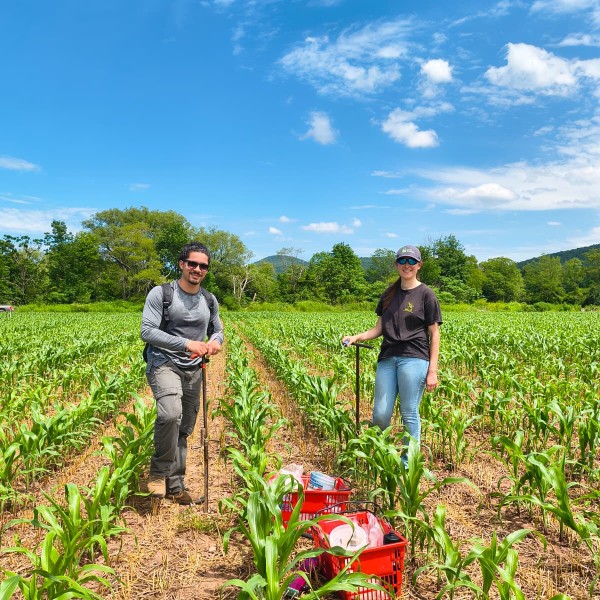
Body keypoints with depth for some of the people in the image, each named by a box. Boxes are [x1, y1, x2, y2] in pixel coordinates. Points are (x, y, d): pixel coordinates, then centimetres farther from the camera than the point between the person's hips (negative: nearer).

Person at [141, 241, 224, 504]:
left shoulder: (210, 301, 9)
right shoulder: (160, 293, -8)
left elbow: (218, 330, 20)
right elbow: (147, 332, -16)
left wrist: (215, 341, -7)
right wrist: (187, 344, -26)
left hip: (194, 371, 6)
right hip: (164, 364, -5)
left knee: (184, 430, 12)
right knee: (170, 414, -31)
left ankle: (175, 487, 26)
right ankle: (159, 471, -7)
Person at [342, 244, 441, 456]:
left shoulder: (426, 294, 1)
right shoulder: (389, 295, 16)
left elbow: (434, 334, -1)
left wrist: (432, 371, -6)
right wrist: (356, 337, -3)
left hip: (414, 359, -4)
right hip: (387, 359, 5)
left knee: (409, 414, 0)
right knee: (380, 414, 2)